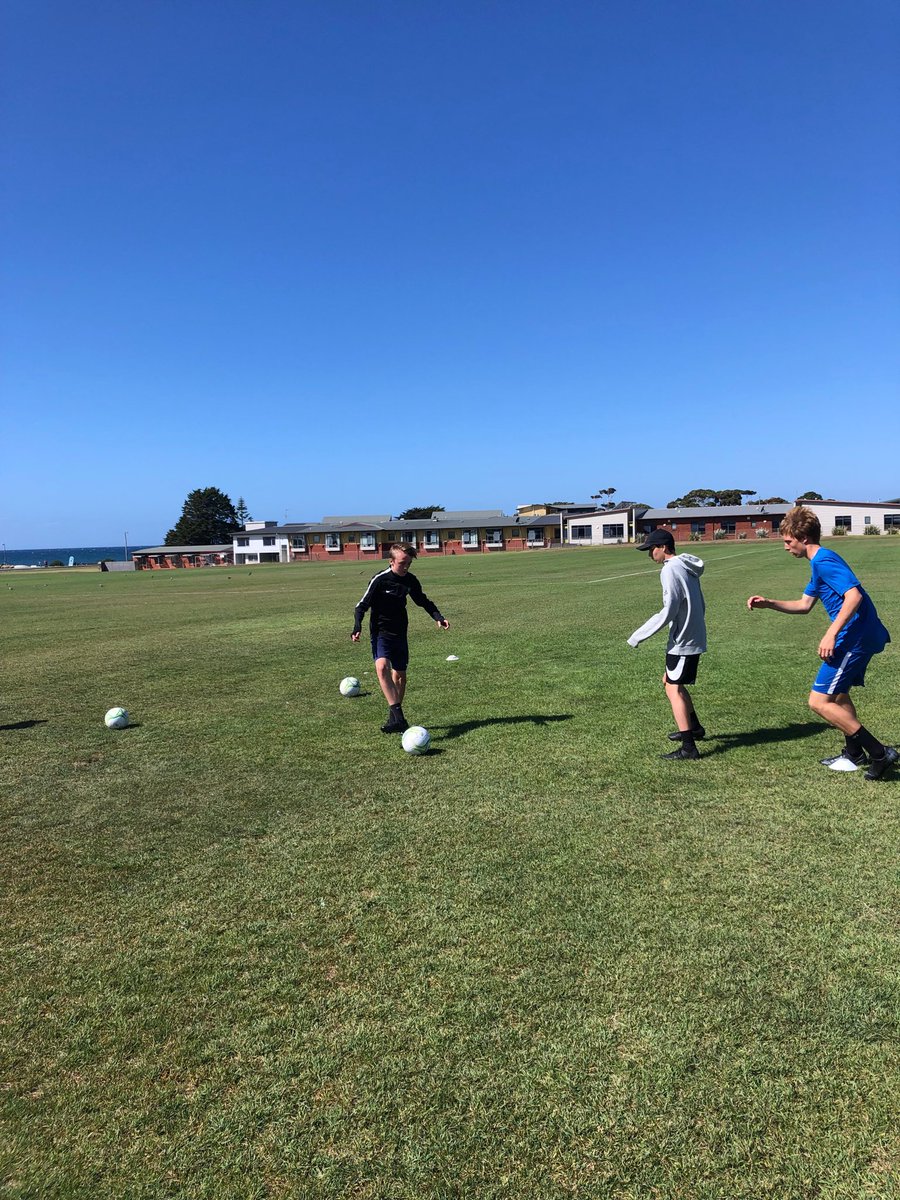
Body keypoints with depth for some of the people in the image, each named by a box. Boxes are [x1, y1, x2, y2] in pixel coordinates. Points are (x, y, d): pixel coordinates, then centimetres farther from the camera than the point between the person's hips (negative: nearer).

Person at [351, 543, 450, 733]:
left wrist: (438, 617, 2)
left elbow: (423, 601, 16)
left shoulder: (410, 580, 1)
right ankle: (398, 717, -33)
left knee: (400, 674, 9)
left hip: (400, 633, 6)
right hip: (381, 632, -5)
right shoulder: (380, 579, -14)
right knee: (382, 666, -27)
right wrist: (357, 627, -26)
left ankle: (395, 717, 25)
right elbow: (362, 605, -11)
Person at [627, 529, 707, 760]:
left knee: (673, 689, -6)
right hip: (694, 637, 10)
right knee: (671, 681, 22)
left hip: (682, 641, -10)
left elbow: (668, 611, -22)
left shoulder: (670, 570, -17)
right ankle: (694, 728, 33)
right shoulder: (686, 567, 11)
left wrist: (638, 636, -17)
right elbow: (699, 605, 17)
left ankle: (688, 747, -7)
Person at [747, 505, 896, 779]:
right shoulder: (819, 563, 17)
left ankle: (880, 753, -4)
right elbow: (804, 604, 24)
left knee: (819, 701, -9)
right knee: (837, 693, 26)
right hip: (861, 636, 11)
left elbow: (854, 595, -28)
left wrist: (831, 634, -29)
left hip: (854, 637, -11)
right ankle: (855, 754, 39)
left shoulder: (824, 561, -16)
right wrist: (768, 603, 14)